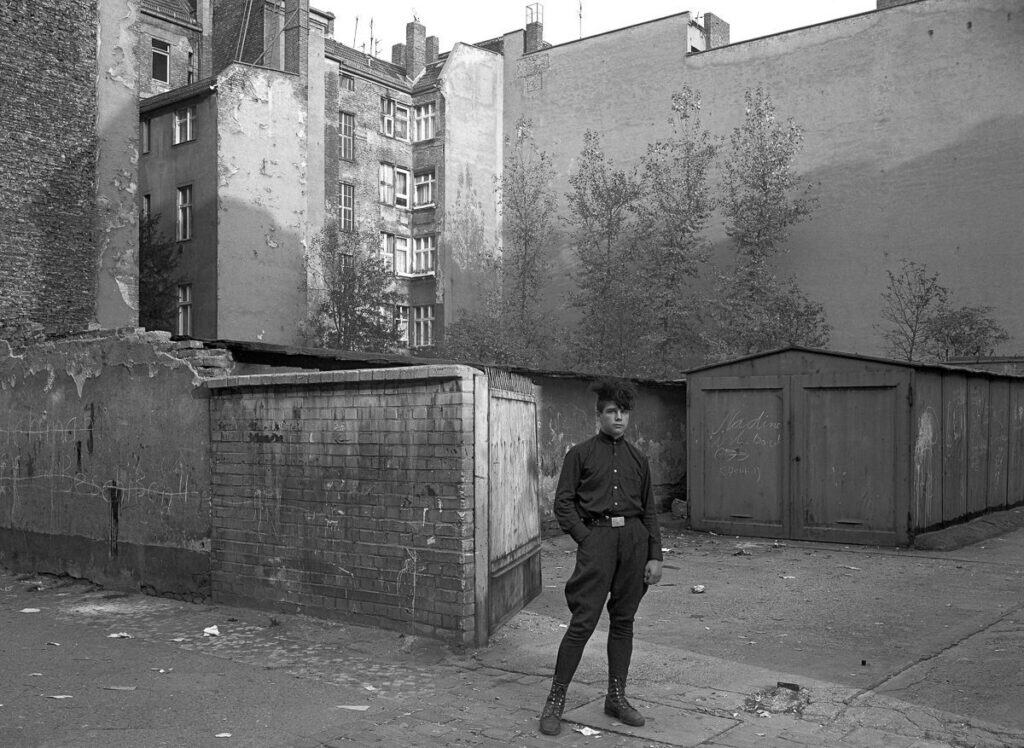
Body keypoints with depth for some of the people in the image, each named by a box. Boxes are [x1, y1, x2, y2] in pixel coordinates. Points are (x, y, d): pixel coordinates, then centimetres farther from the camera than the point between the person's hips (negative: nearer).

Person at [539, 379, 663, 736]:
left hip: (634, 537, 4)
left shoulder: (638, 459, 15)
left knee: (623, 621, 10)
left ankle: (616, 697, 21)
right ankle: (555, 699, 3)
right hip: (596, 536, -4)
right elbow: (563, 503, 0)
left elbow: (649, 510, 15)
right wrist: (586, 539, -9)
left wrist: (655, 556, 8)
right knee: (583, 621, -7)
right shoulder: (580, 454, 4)